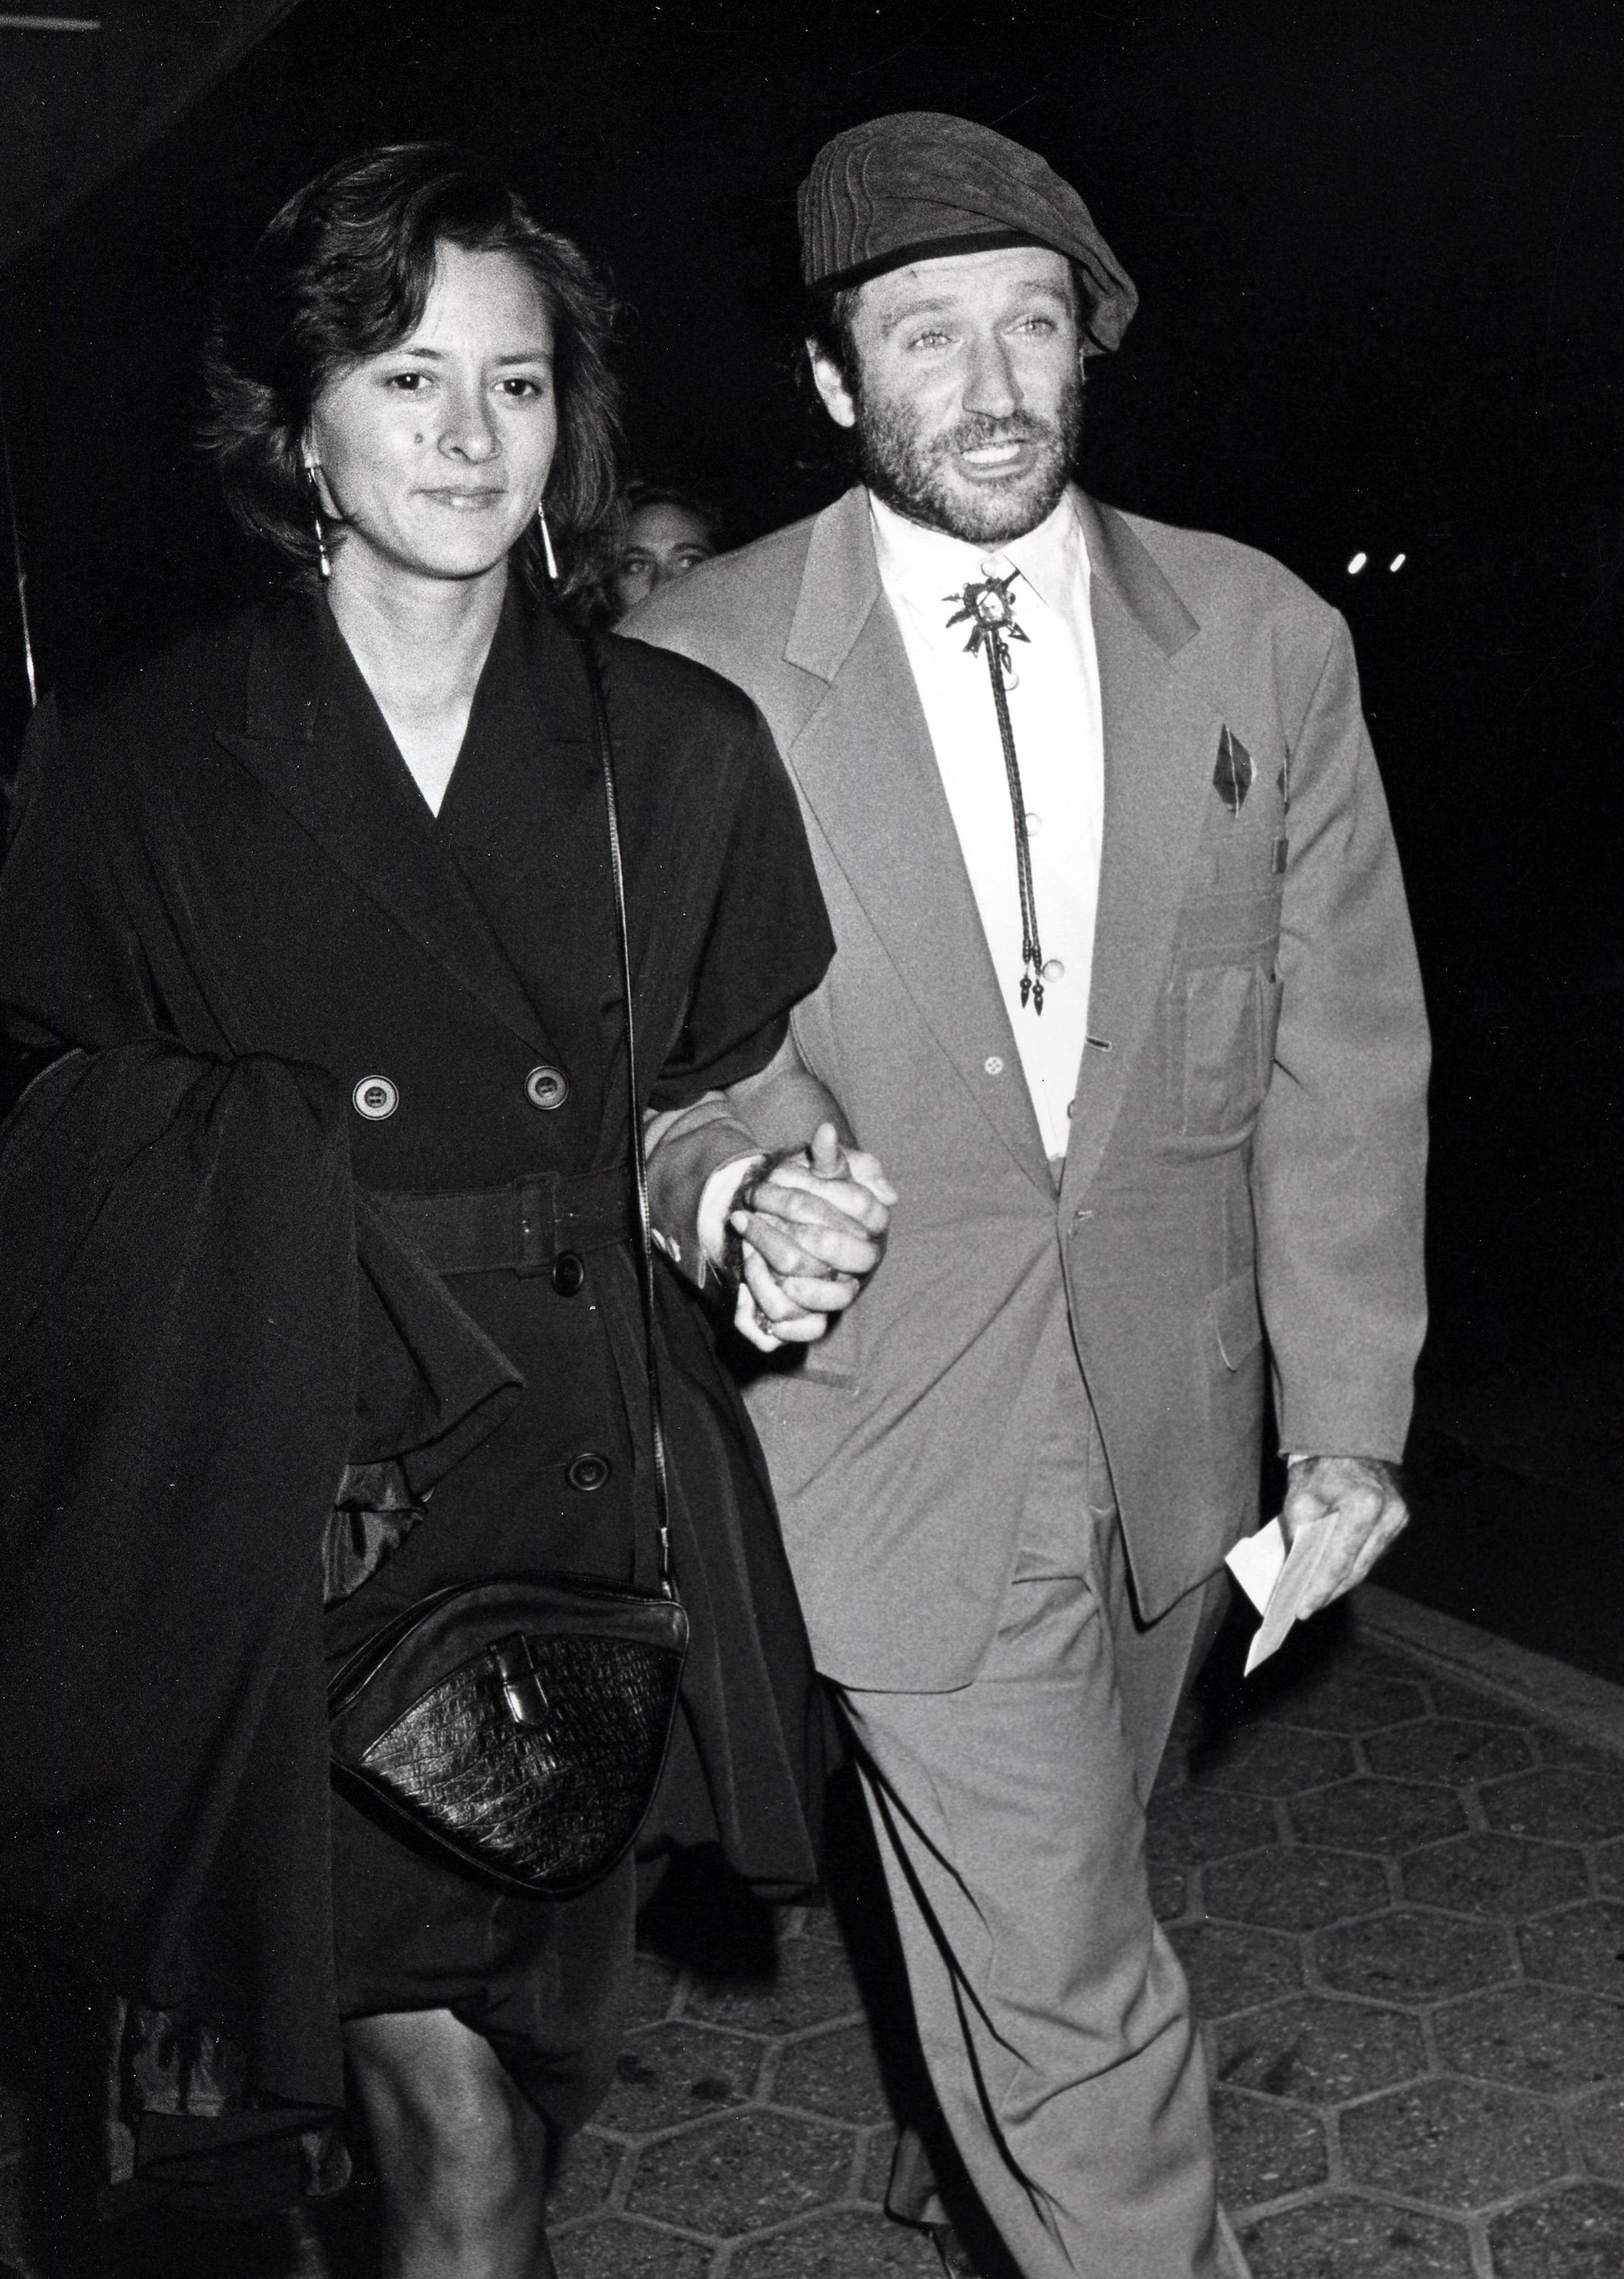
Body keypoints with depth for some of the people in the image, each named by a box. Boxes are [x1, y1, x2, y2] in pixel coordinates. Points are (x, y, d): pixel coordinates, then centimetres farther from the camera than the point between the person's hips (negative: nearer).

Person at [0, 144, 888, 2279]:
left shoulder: (685, 750, 3)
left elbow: (751, 1074, 12)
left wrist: (791, 1205, -6)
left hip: (585, 1509, 2)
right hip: (278, 1523, -2)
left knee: (526, 2088, 13)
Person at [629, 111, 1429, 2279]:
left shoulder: (1265, 640, -1)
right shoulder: (696, 666, -8)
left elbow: (1343, 1045, 1)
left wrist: (1348, 1417, 0)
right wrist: (725, 1172, -21)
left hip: (1176, 1431, 4)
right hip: (894, 1429, -3)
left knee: (1038, 1906, 24)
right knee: (1068, 1981, -1)